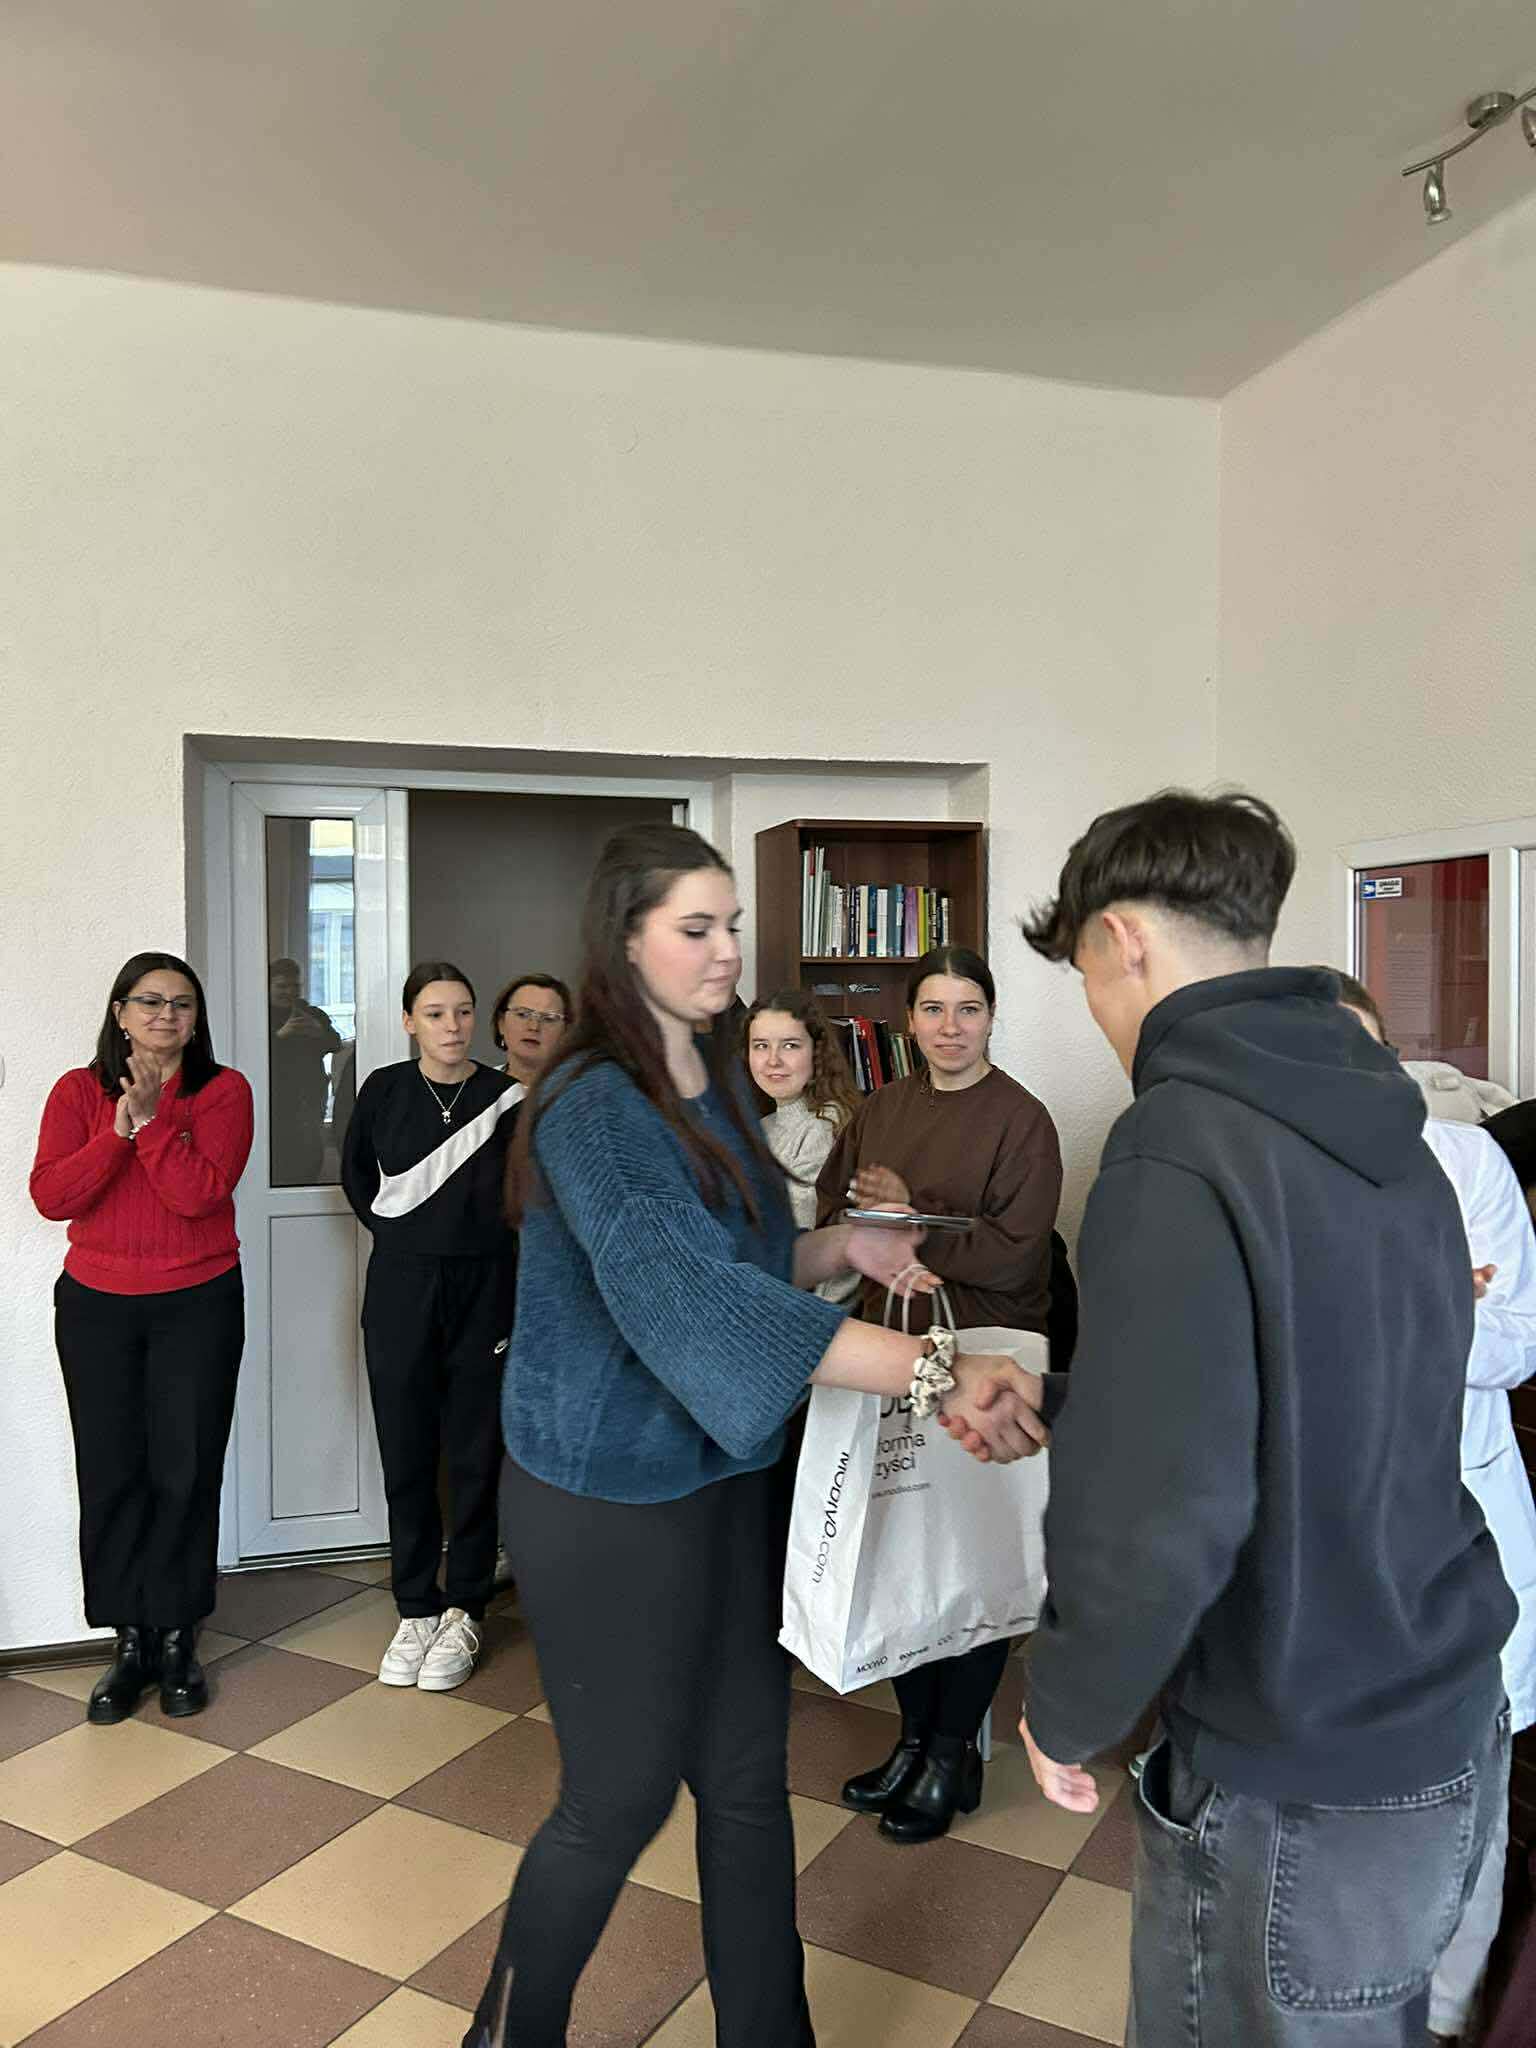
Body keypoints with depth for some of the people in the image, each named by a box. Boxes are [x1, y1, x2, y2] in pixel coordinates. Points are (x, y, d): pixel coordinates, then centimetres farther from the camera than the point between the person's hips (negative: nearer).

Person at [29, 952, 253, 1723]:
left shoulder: (223, 1091, -5)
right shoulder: (79, 1091, 1)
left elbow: (200, 1193, -17)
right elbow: (50, 1196, -10)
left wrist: (153, 1118, -22)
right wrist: (120, 1129, -19)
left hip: (197, 1305, -1)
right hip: (96, 1307, 2)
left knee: (186, 1472, 3)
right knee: (110, 1472, 6)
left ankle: (177, 1638, 19)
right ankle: (130, 1641, 21)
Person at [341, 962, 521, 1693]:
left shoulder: (506, 1096, -5)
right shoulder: (384, 1090, 0)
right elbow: (358, 1178, 15)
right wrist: (405, 1238, 11)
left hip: (485, 1290, -1)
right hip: (401, 1290, 1)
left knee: (475, 1456, 6)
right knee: (406, 1454, 8)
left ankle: (464, 1613, 20)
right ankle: (415, 1610, 24)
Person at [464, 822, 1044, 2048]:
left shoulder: (716, 1086, 5)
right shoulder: (594, 1108, -21)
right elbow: (682, 1290, -37)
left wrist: (840, 1247, -4)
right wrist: (934, 1372, -45)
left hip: (730, 1482, 7)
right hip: (613, 1502, -7)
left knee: (749, 1783, 16)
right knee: (621, 1799, 10)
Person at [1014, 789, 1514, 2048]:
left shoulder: (1180, 1152, -24)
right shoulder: (1390, 1134, 2)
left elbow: (1153, 1523, -28)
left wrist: (1066, 1716, -9)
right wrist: (1062, 1403, 20)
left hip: (1300, 1802, -7)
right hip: (1456, 1739, 7)